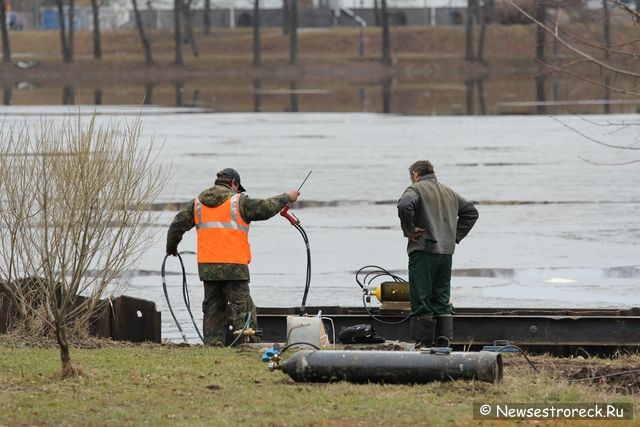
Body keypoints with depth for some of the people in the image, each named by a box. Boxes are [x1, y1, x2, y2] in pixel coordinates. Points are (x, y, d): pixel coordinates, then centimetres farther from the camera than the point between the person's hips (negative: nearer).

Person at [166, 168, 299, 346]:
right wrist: (287, 197, 15)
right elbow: (265, 209, -1)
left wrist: (171, 247, 31)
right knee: (242, 306, -4)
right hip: (233, 266, -5)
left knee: (213, 306, 12)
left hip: (207, 265, 5)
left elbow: (178, 225, 15)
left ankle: (213, 342, 8)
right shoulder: (238, 201, -4)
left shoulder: (198, 203, 12)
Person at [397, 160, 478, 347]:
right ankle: (444, 343, 7)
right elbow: (471, 211, 25)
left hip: (423, 251, -6)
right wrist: (456, 236, 19)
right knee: (442, 301, 11)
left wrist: (409, 230, -12)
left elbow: (404, 206, -25)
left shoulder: (415, 189, -4)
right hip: (447, 252, 6)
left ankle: (424, 344, -6)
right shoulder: (449, 192, 18)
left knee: (421, 302, -4)